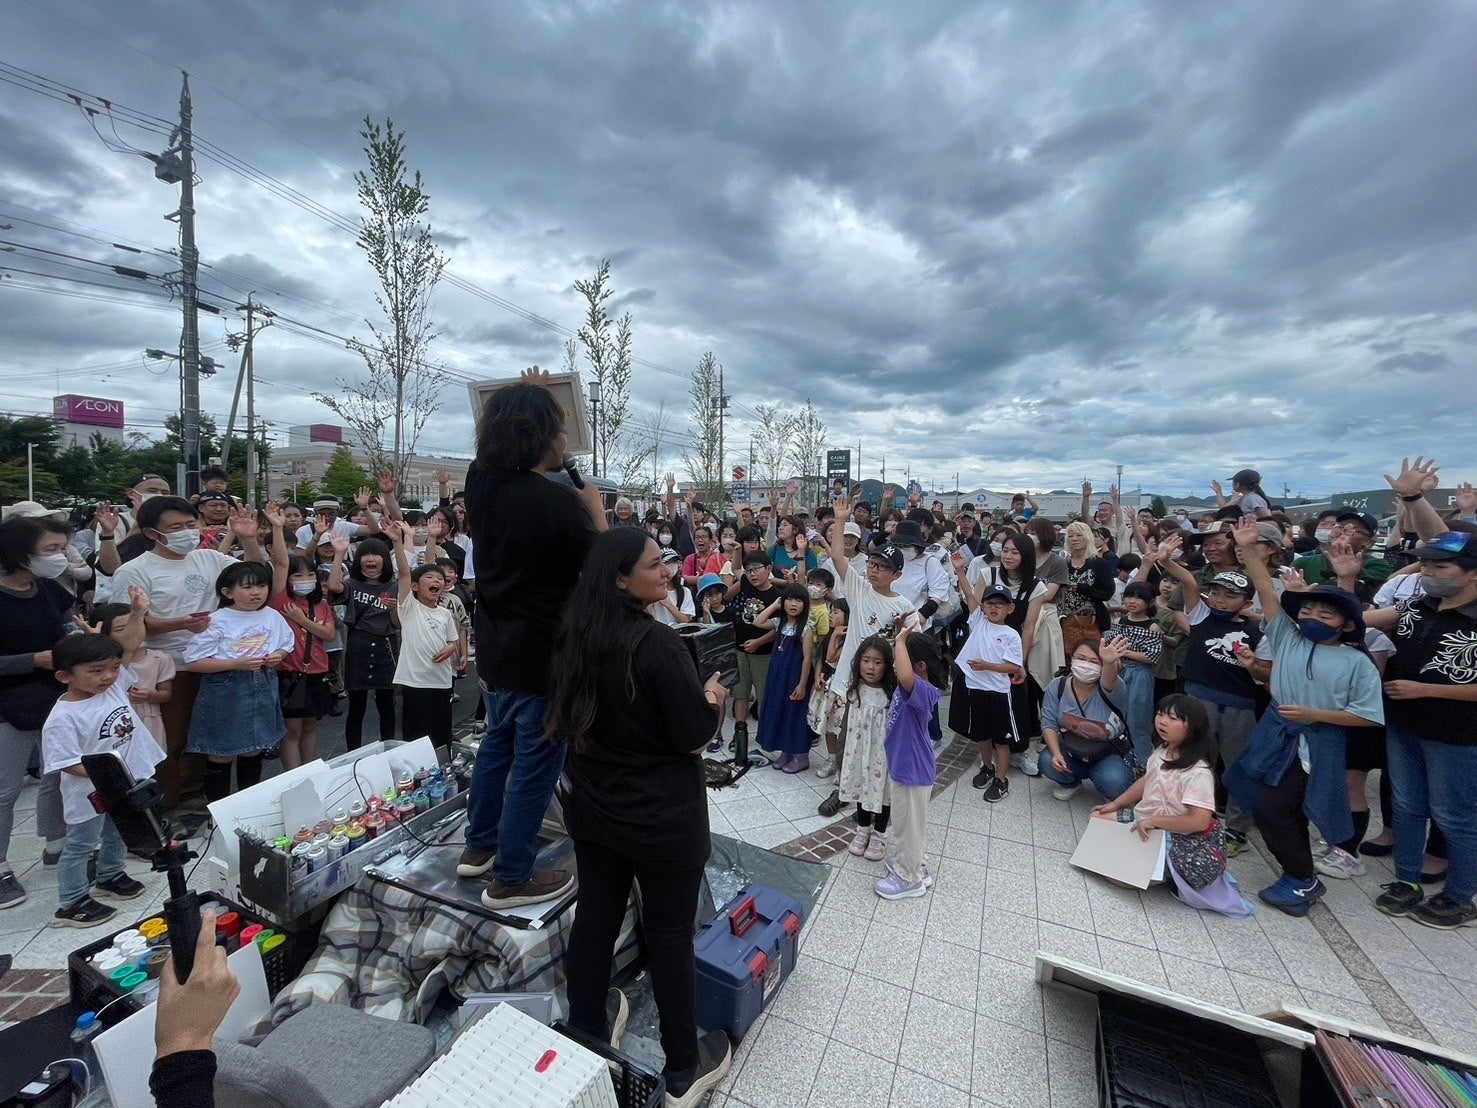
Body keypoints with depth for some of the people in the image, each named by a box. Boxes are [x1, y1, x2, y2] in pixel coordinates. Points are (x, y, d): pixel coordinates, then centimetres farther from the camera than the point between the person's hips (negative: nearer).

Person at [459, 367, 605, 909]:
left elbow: (503, 435, 22)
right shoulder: (558, 502, -25)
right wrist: (595, 508, -4)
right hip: (545, 657, -8)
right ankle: (511, 877, 24)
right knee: (534, 766, 8)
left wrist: (527, 397, 25)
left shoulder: (480, 482, -2)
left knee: (497, 744, 26)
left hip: (495, 649, 8)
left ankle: (479, 845, 42)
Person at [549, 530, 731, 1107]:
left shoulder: (576, 637, -3)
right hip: (663, 818, -6)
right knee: (670, 936, 12)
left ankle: (586, 1043, 44)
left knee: (594, 918, 22)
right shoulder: (658, 643, -27)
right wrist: (715, 697, -3)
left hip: (592, 808, 7)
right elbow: (697, 738, -22)